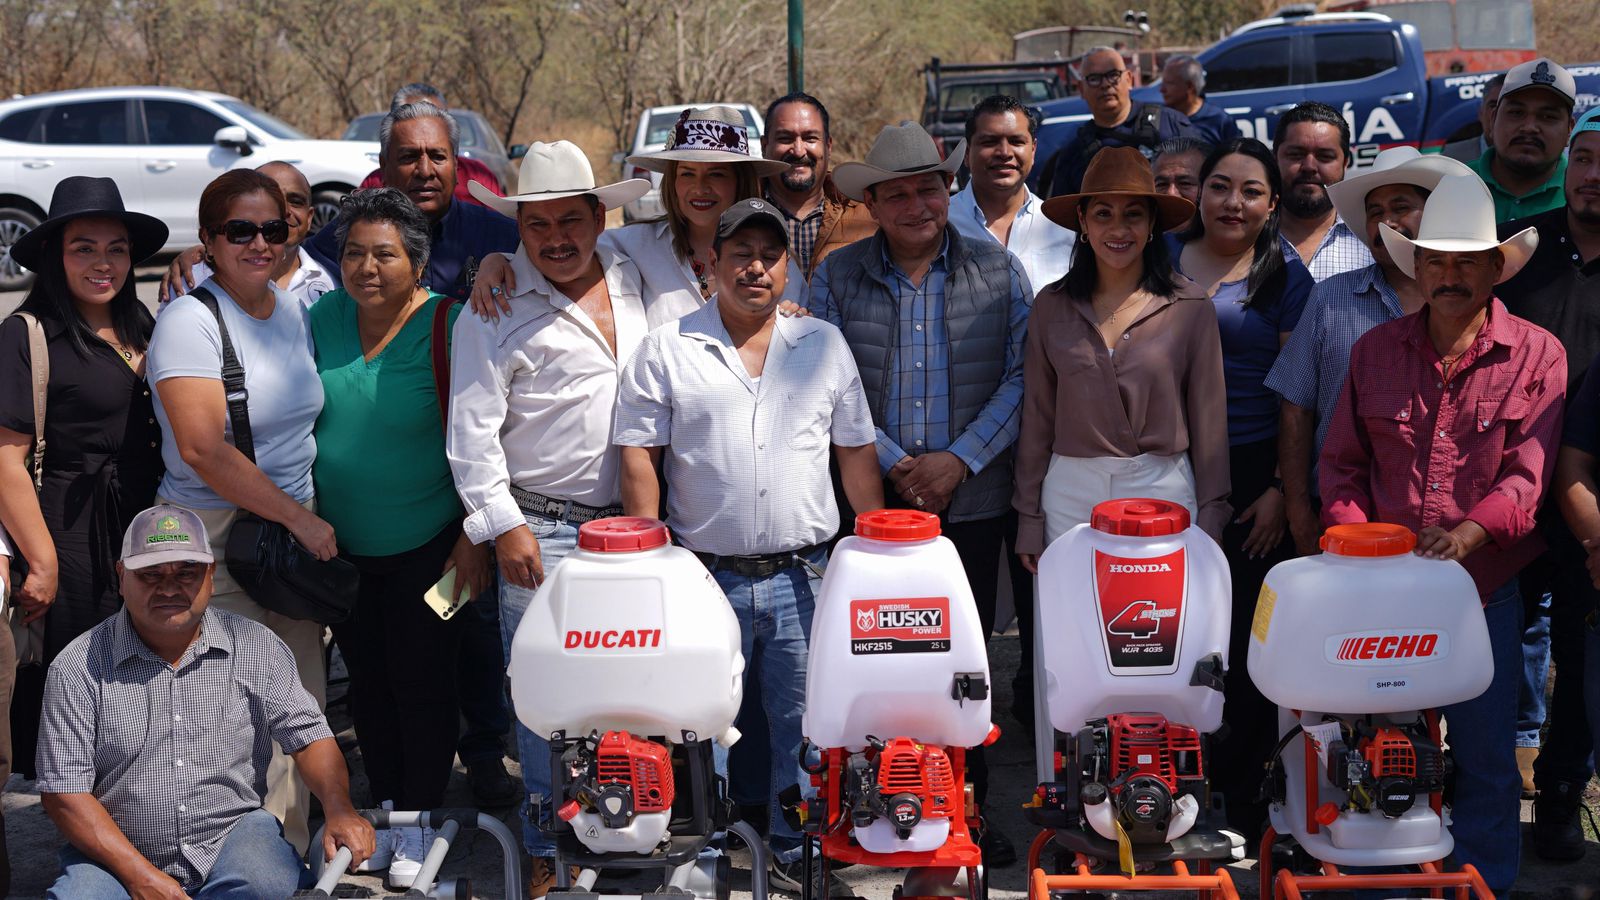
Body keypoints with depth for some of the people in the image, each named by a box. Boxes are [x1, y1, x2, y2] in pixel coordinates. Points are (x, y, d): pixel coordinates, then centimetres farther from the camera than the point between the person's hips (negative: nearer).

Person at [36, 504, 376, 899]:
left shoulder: (257, 647, 3)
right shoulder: (78, 668, -4)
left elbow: (309, 734, 5)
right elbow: (64, 791, -6)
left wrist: (339, 809, -16)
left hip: (232, 834, 1)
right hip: (116, 853, -1)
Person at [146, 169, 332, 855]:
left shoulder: (296, 311, 10)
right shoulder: (191, 320, -11)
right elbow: (203, 449, -18)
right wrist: (300, 519, -15)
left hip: (297, 529, 6)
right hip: (215, 538, -6)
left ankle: (291, 848, 21)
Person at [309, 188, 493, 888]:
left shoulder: (445, 326, -14)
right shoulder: (323, 318, 0)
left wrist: (474, 537, -13)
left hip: (424, 544, -4)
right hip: (341, 544, 5)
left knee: (422, 680, 5)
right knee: (366, 677, 15)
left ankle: (421, 820, 21)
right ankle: (385, 805, 31)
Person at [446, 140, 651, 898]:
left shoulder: (635, 279, 9)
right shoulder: (496, 310, -5)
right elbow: (472, 430, -7)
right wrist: (502, 525, -11)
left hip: (634, 524, 4)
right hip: (544, 531, -4)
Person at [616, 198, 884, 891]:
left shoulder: (824, 345, 9)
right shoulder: (667, 350, 1)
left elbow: (857, 454, 12)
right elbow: (638, 457, -1)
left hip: (805, 578, 2)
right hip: (704, 575, -2)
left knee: (804, 723, 7)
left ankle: (796, 850, 23)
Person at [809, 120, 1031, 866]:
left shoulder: (998, 271, 2)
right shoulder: (836, 277, 2)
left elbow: (1022, 377, -2)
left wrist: (960, 460, -12)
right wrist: (895, 464, -12)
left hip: (972, 501, 0)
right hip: (871, 501, 0)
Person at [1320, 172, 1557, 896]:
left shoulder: (1536, 355, -1)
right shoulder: (1375, 351, 8)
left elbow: (1527, 474, -10)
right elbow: (1341, 463, 11)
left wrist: (1468, 533, -27)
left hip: (1485, 590, -2)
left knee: (1484, 758, 4)